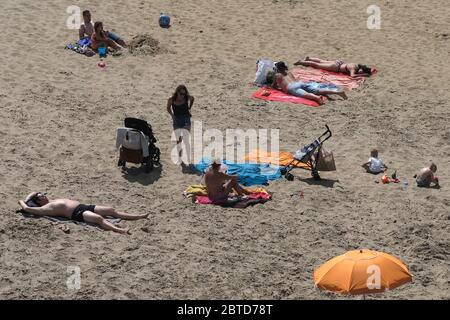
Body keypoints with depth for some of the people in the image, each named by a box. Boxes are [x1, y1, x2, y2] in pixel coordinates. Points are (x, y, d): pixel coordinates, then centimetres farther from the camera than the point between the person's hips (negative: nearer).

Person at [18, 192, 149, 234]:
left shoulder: (54, 201, 27)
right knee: (99, 218, -35)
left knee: (111, 210, -1)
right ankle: (119, 230, -56)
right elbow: (27, 209, -3)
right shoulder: (45, 208, 2)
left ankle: (138, 216, -4)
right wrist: (22, 202, 14)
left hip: (83, 206, 10)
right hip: (78, 213, -10)